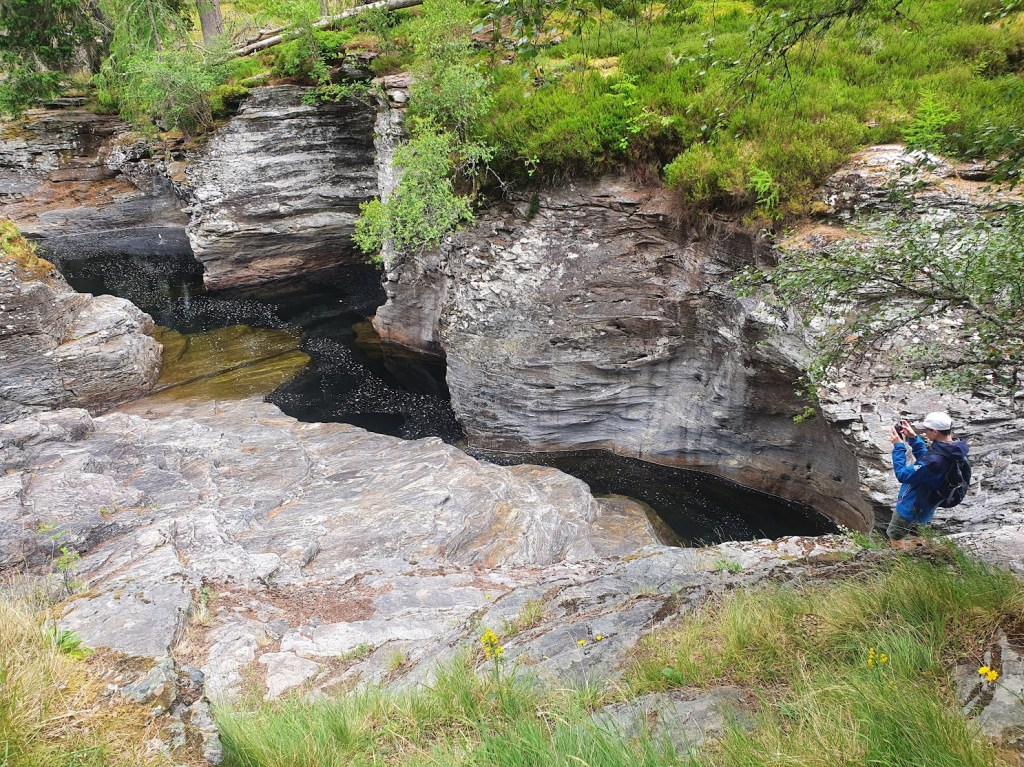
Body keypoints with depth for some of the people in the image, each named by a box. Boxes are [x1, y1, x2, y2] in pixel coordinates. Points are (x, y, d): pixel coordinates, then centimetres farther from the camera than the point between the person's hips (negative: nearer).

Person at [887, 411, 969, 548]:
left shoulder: (935, 460, -40)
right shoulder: (952, 450, -10)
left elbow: (903, 475, -28)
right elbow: (925, 458, 9)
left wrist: (898, 446, -21)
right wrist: (913, 438, -1)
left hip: (910, 509, -9)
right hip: (925, 508, 9)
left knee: (895, 537, 14)